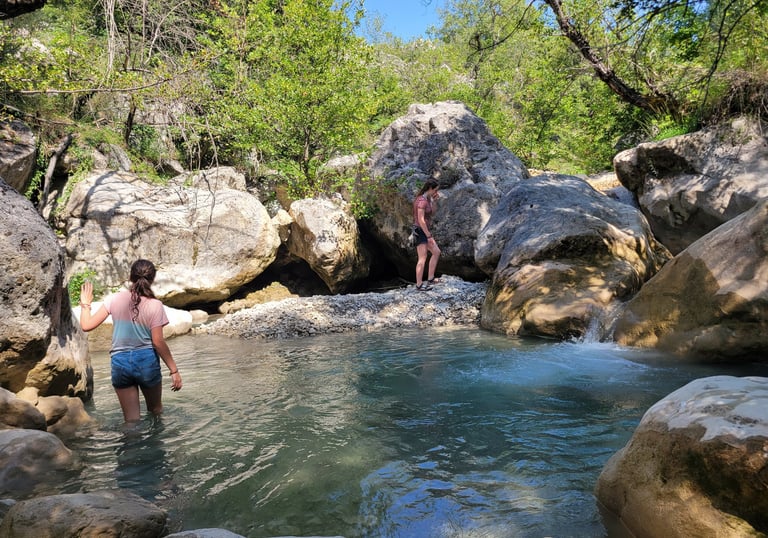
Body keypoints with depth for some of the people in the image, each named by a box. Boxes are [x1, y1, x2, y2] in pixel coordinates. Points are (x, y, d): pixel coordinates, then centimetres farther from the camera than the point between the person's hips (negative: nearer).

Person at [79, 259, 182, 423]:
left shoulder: (115, 299, -4)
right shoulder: (154, 305, -9)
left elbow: (87, 326, -2)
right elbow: (158, 342, -11)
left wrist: (85, 304, 16)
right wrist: (174, 370, -5)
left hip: (120, 362, 2)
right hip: (147, 361, -1)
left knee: (132, 419, 12)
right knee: (155, 409, 24)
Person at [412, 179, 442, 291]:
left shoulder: (425, 198, 9)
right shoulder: (422, 201, -20)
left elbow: (429, 213, 22)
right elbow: (421, 220, -24)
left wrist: (432, 200, 8)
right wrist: (429, 236, -19)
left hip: (424, 231, 10)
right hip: (420, 231, -10)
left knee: (436, 252, 15)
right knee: (422, 259, -6)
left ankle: (430, 278, 20)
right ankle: (419, 285, 1)